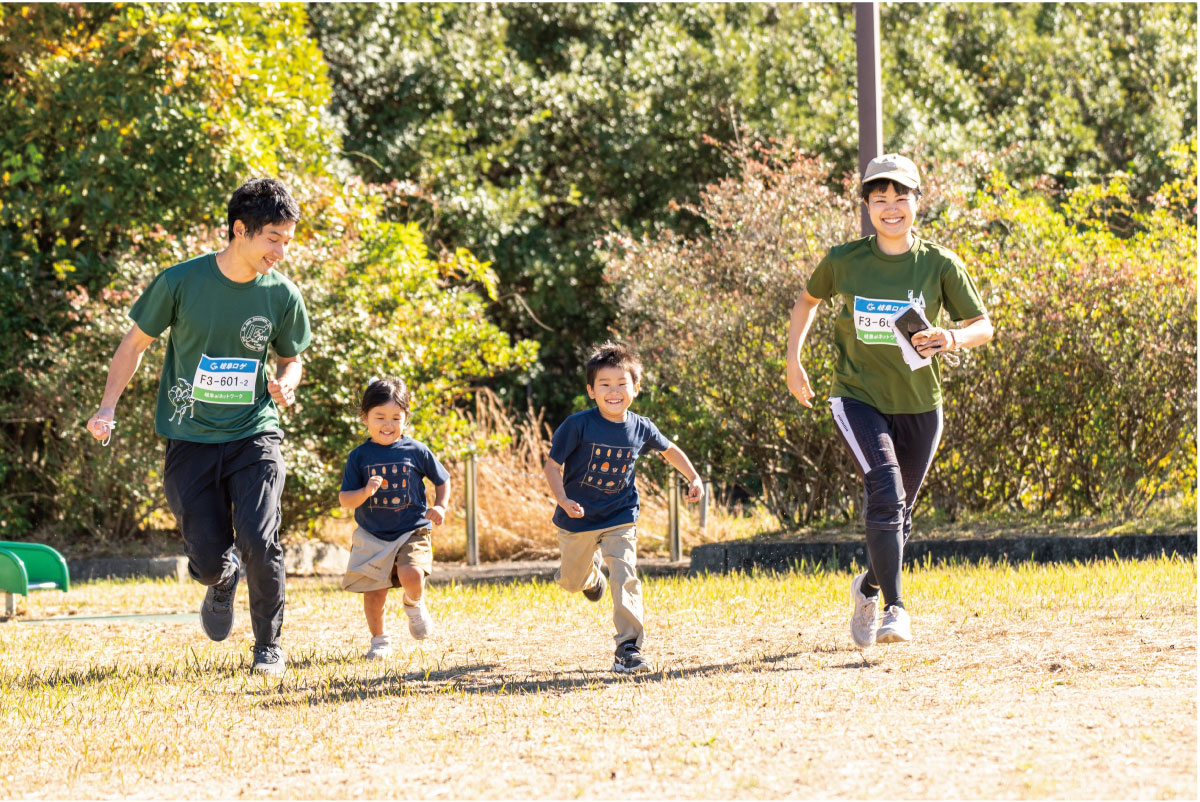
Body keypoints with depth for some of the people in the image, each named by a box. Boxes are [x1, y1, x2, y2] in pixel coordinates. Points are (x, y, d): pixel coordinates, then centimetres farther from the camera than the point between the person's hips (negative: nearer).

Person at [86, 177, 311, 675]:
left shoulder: (282, 296, -4)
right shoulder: (180, 283, -10)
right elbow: (136, 341, 4)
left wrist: (286, 383, -10)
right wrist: (107, 409, -5)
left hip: (254, 435, 0)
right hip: (190, 441, 0)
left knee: (258, 543, -18)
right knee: (207, 558, -4)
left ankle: (269, 645, 5)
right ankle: (223, 582, 37)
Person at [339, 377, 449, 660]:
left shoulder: (416, 451, -1)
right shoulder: (360, 457, -2)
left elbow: (442, 480, 13)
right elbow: (345, 499, -3)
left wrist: (440, 507, -4)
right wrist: (365, 492, -24)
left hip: (412, 532, -1)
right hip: (372, 537, 1)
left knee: (412, 574, -25)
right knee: (373, 593, 2)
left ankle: (414, 604, 10)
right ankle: (379, 641, 25)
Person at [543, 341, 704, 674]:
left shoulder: (640, 428, -7)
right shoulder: (578, 425, -19)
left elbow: (669, 450, 14)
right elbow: (553, 465, -15)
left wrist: (693, 478, 5)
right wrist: (562, 500, -31)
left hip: (620, 520, 1)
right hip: (578, 519, -1)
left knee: (625, 578, -16)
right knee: (573, 582, 16)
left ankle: (628, 650, -13)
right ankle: (590, 574, 55)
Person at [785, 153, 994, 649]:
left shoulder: (939, 264, -7)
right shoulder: (843, 261, -6)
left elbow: (983, 326, -4)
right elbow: (808, 300, 14)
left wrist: (951, 338, -25)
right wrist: (793, 360, 8)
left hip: (919, 406, 2)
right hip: (858, 399, -2)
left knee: (899, 515, 15)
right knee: (886, 492, -24)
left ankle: (868, 588, 43)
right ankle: (894, 608, -25)